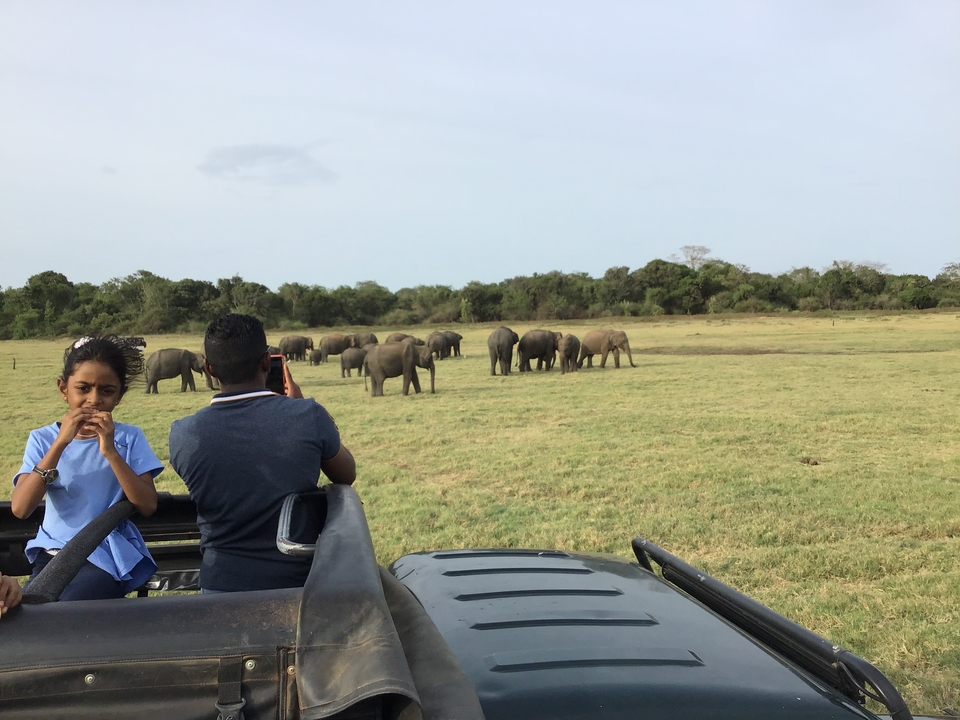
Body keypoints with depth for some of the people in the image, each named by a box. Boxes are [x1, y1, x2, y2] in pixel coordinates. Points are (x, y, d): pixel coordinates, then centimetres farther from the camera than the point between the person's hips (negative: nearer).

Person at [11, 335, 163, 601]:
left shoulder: (129, 438, -1)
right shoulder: (43, 439, 2)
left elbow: (147, 506, -11)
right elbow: (20, 508, -12)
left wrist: (110, 451, -20)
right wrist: (60, 443, -19)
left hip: (110, 554, -2)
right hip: (54, 551, 2)